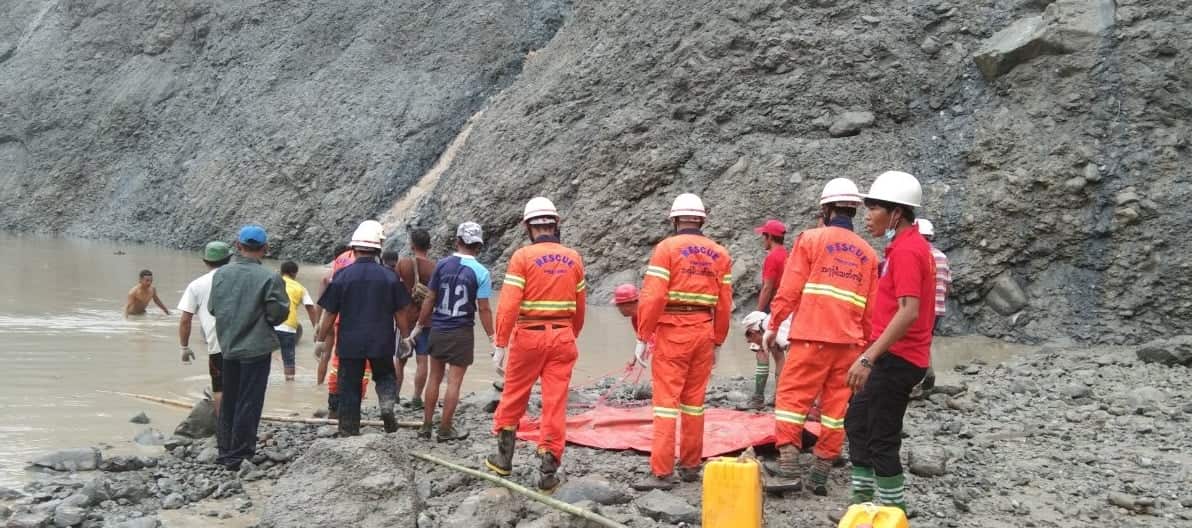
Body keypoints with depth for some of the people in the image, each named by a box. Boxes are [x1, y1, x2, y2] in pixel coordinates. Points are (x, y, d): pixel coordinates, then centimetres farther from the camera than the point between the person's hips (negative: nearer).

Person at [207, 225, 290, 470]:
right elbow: (279, 314, -12)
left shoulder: (221, 274, -2)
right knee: (248, 403, 3)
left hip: (228, 347, 5)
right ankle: (239, 455, 5)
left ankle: (225, 451, 26)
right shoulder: (270, 278, -15)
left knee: (228, 401, 17)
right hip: (256, 348, -5)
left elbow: (212, 308, 6)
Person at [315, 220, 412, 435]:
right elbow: (400, 313, 0)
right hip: (381, 342, 1)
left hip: (350, 342, -1)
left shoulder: (342, 276, -6)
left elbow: (330, 314, -2)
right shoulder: (389, 276, -4)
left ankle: (348, 430, 12)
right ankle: (388, 403, -7)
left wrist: (321, 339, 8)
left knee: (349, 386, 9)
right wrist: (405, 338, 12)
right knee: (385, 376, 21)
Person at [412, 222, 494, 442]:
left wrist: (419, 327, 12)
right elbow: (483, 309, -10)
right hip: (462, 333, -3)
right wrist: (492, 338, -1)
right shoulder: (480, 272, -9)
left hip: (438, 330, 3)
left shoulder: (442, 265, -1)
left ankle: (426, 426, 18)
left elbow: (429, 299, 3)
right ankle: (445, 430, 6)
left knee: (435, 378, 14)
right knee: (454, 382, 3)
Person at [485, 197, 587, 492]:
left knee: (513, 398, 14)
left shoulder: (523, 256, -8)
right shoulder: (573, 258, 4)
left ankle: (504, 459, 24)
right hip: (562, 338, 3)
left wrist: (500, 344, -9)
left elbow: (508, 305, -14)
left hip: (529, 336, -3)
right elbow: (579, 307, 11)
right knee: (555, 404, 4)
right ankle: (548, 471, 4)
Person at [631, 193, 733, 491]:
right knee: (694, 400, 13)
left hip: (672, 332, -4)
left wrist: (642, 336, -6)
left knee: (666, 400, -5)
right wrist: (718, 342, 17)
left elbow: (652, 297, -13)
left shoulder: (667, 248, -6)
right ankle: (690, 465, 20)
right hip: (704, 333, 5)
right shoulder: (720, 254, 7)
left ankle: (661, 472, -8)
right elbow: (724, 304, 8)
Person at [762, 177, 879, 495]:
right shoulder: (867, 253, 13)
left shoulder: (811, 239, -1)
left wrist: (773, 326, 4)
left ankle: (788, 469, -10)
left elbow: (790, 289, -5)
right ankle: (821, 475, 10)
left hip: (812, 336, -4)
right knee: (836, 406, 8)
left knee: (792, 397, 0)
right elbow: (870, 307, 13)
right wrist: (867, 345, 23)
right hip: (849, 341, 4)